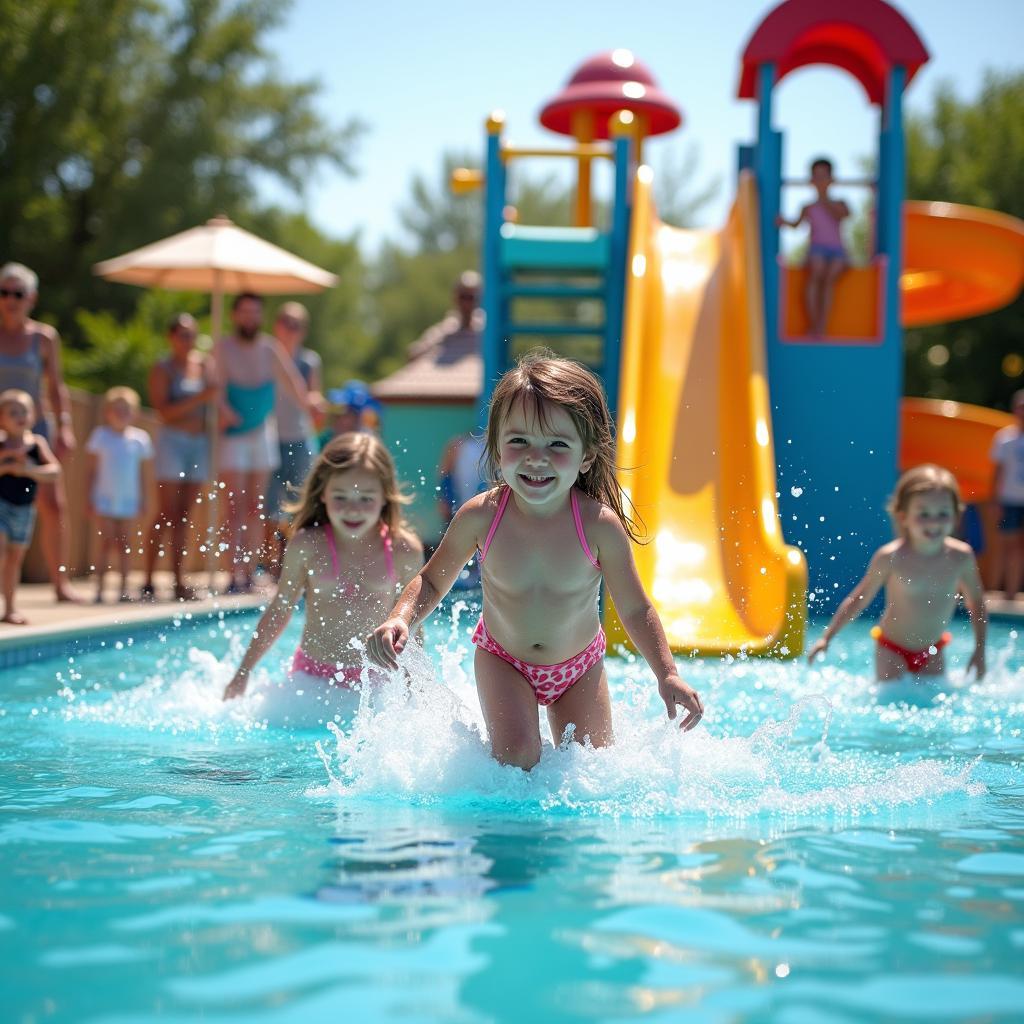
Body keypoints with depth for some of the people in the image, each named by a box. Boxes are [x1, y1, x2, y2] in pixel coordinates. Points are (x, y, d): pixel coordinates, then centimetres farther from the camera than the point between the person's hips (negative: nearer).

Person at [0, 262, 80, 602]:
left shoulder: (44, 337, 4)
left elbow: (55, 386, 8)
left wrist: (64, 426, -1)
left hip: (36, 429, 2)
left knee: (54, 504, -5)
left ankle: (60, 581, 3)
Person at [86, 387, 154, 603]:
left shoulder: (140, 438, 3)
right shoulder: (100, 436, -1)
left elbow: (145, 474, 8)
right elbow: (92, 470, 1)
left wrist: (145, 501, 8)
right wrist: (89, 498, -3)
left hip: (128, 500, 2)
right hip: (104, 498, -2)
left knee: (125, 545, 4)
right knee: (106, 543, -4)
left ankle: (124, 587, 8)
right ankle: (99, 588, -3)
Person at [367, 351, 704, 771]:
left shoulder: (600, 525, -27)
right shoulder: (480, 516, -24)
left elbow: (635, 610, -14)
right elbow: (431, 582, -8)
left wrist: (667, 674, -23)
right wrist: (399, 620, -26)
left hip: (579, 664, 1)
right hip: (503, 658, -1)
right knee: (516, 755, -21)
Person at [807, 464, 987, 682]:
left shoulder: (961, 556, -14)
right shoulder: (890, 557, -22)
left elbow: (976, 602, 2)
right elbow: (859, 598, -9)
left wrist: (980, 650, 2)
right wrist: (827, 637, -8)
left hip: (932, 652, 3)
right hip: (892, 651, -3)